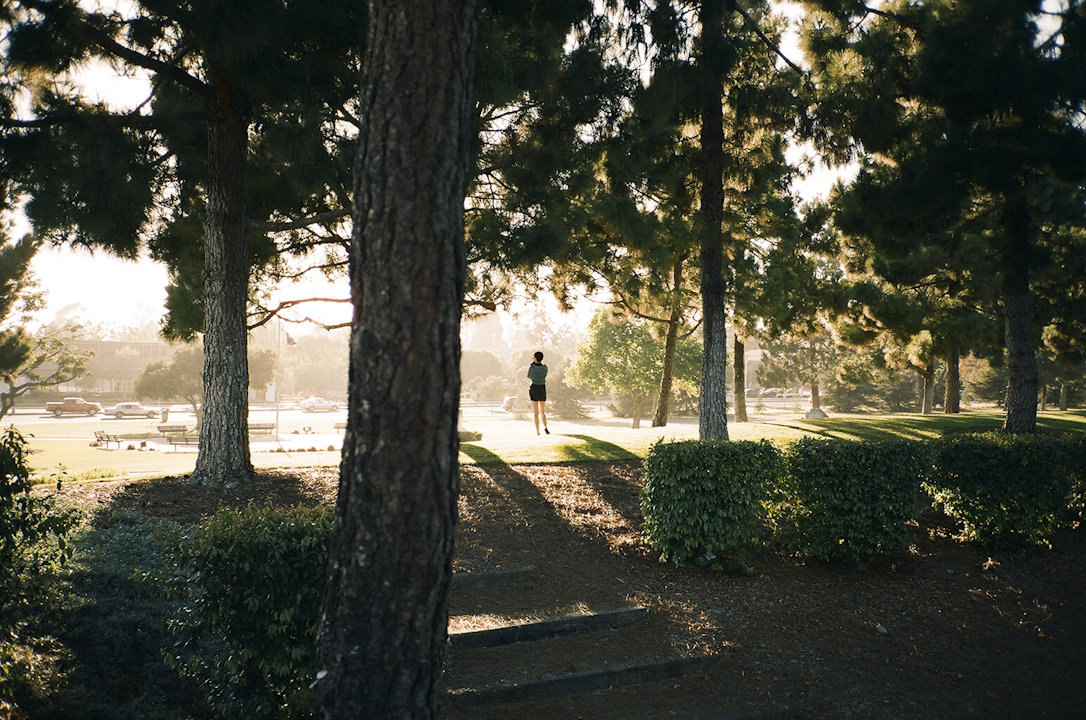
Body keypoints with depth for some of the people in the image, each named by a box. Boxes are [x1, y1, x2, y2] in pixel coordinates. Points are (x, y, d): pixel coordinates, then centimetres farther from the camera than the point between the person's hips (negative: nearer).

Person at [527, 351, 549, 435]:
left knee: (536, 412, 2)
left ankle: (537, 431, -2)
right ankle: (545, 427, -9)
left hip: (534, 388, -3)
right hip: (542, 389, 3)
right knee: (542, 411, 14)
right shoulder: (545, 367, -4)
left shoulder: (532, 367, -13)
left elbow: (529, 376, 4)